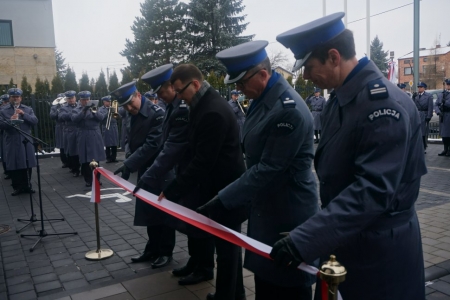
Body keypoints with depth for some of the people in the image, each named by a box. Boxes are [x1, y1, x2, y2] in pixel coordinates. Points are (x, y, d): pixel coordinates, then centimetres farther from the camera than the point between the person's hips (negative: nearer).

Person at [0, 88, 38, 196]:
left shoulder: (28, 109, 9)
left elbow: (35, 121, -3)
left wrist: (24, 114, -16)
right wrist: (10, 120, -21)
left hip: (26, 141, 1)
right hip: (12, 143, -1)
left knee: (27, 165, 6)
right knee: (13, 166, 2)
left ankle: (27, 186, 18)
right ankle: (17, 187, 13)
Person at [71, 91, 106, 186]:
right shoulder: (76, 110, 6)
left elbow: (101, 117, -4)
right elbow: (74, 119, -14)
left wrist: (94, 111, -23)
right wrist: (83, 110, -26)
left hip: (95, 136, 2)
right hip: (84, 137, -1)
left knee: (96, 158, 6)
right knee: (85, 160, 1)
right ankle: (88, 180, 11)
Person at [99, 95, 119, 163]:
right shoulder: (101, 109, 2)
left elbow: (119, 116, 9)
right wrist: (108, 112, -18)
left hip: (114, 127, 4)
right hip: (106, 128, -3)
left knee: (114, 144, 2)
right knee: (107, 145, -2)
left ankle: (113, 157, 11)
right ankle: (108, 158, 7)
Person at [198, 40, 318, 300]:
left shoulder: (289, 110, -25)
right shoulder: (262, 99, 4)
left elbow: (269, 170, -25)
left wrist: (223, 199, -21)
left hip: (287, 214, -9)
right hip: (265, 207, 9)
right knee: (264, 278, 22)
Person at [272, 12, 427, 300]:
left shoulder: (385, 104, -23)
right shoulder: (340, 99, 5)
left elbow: (373, 191, -30)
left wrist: (304, 239, -32)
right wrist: (314, 231, 14)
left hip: (380, 250, -8)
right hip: (341, 241, 8)